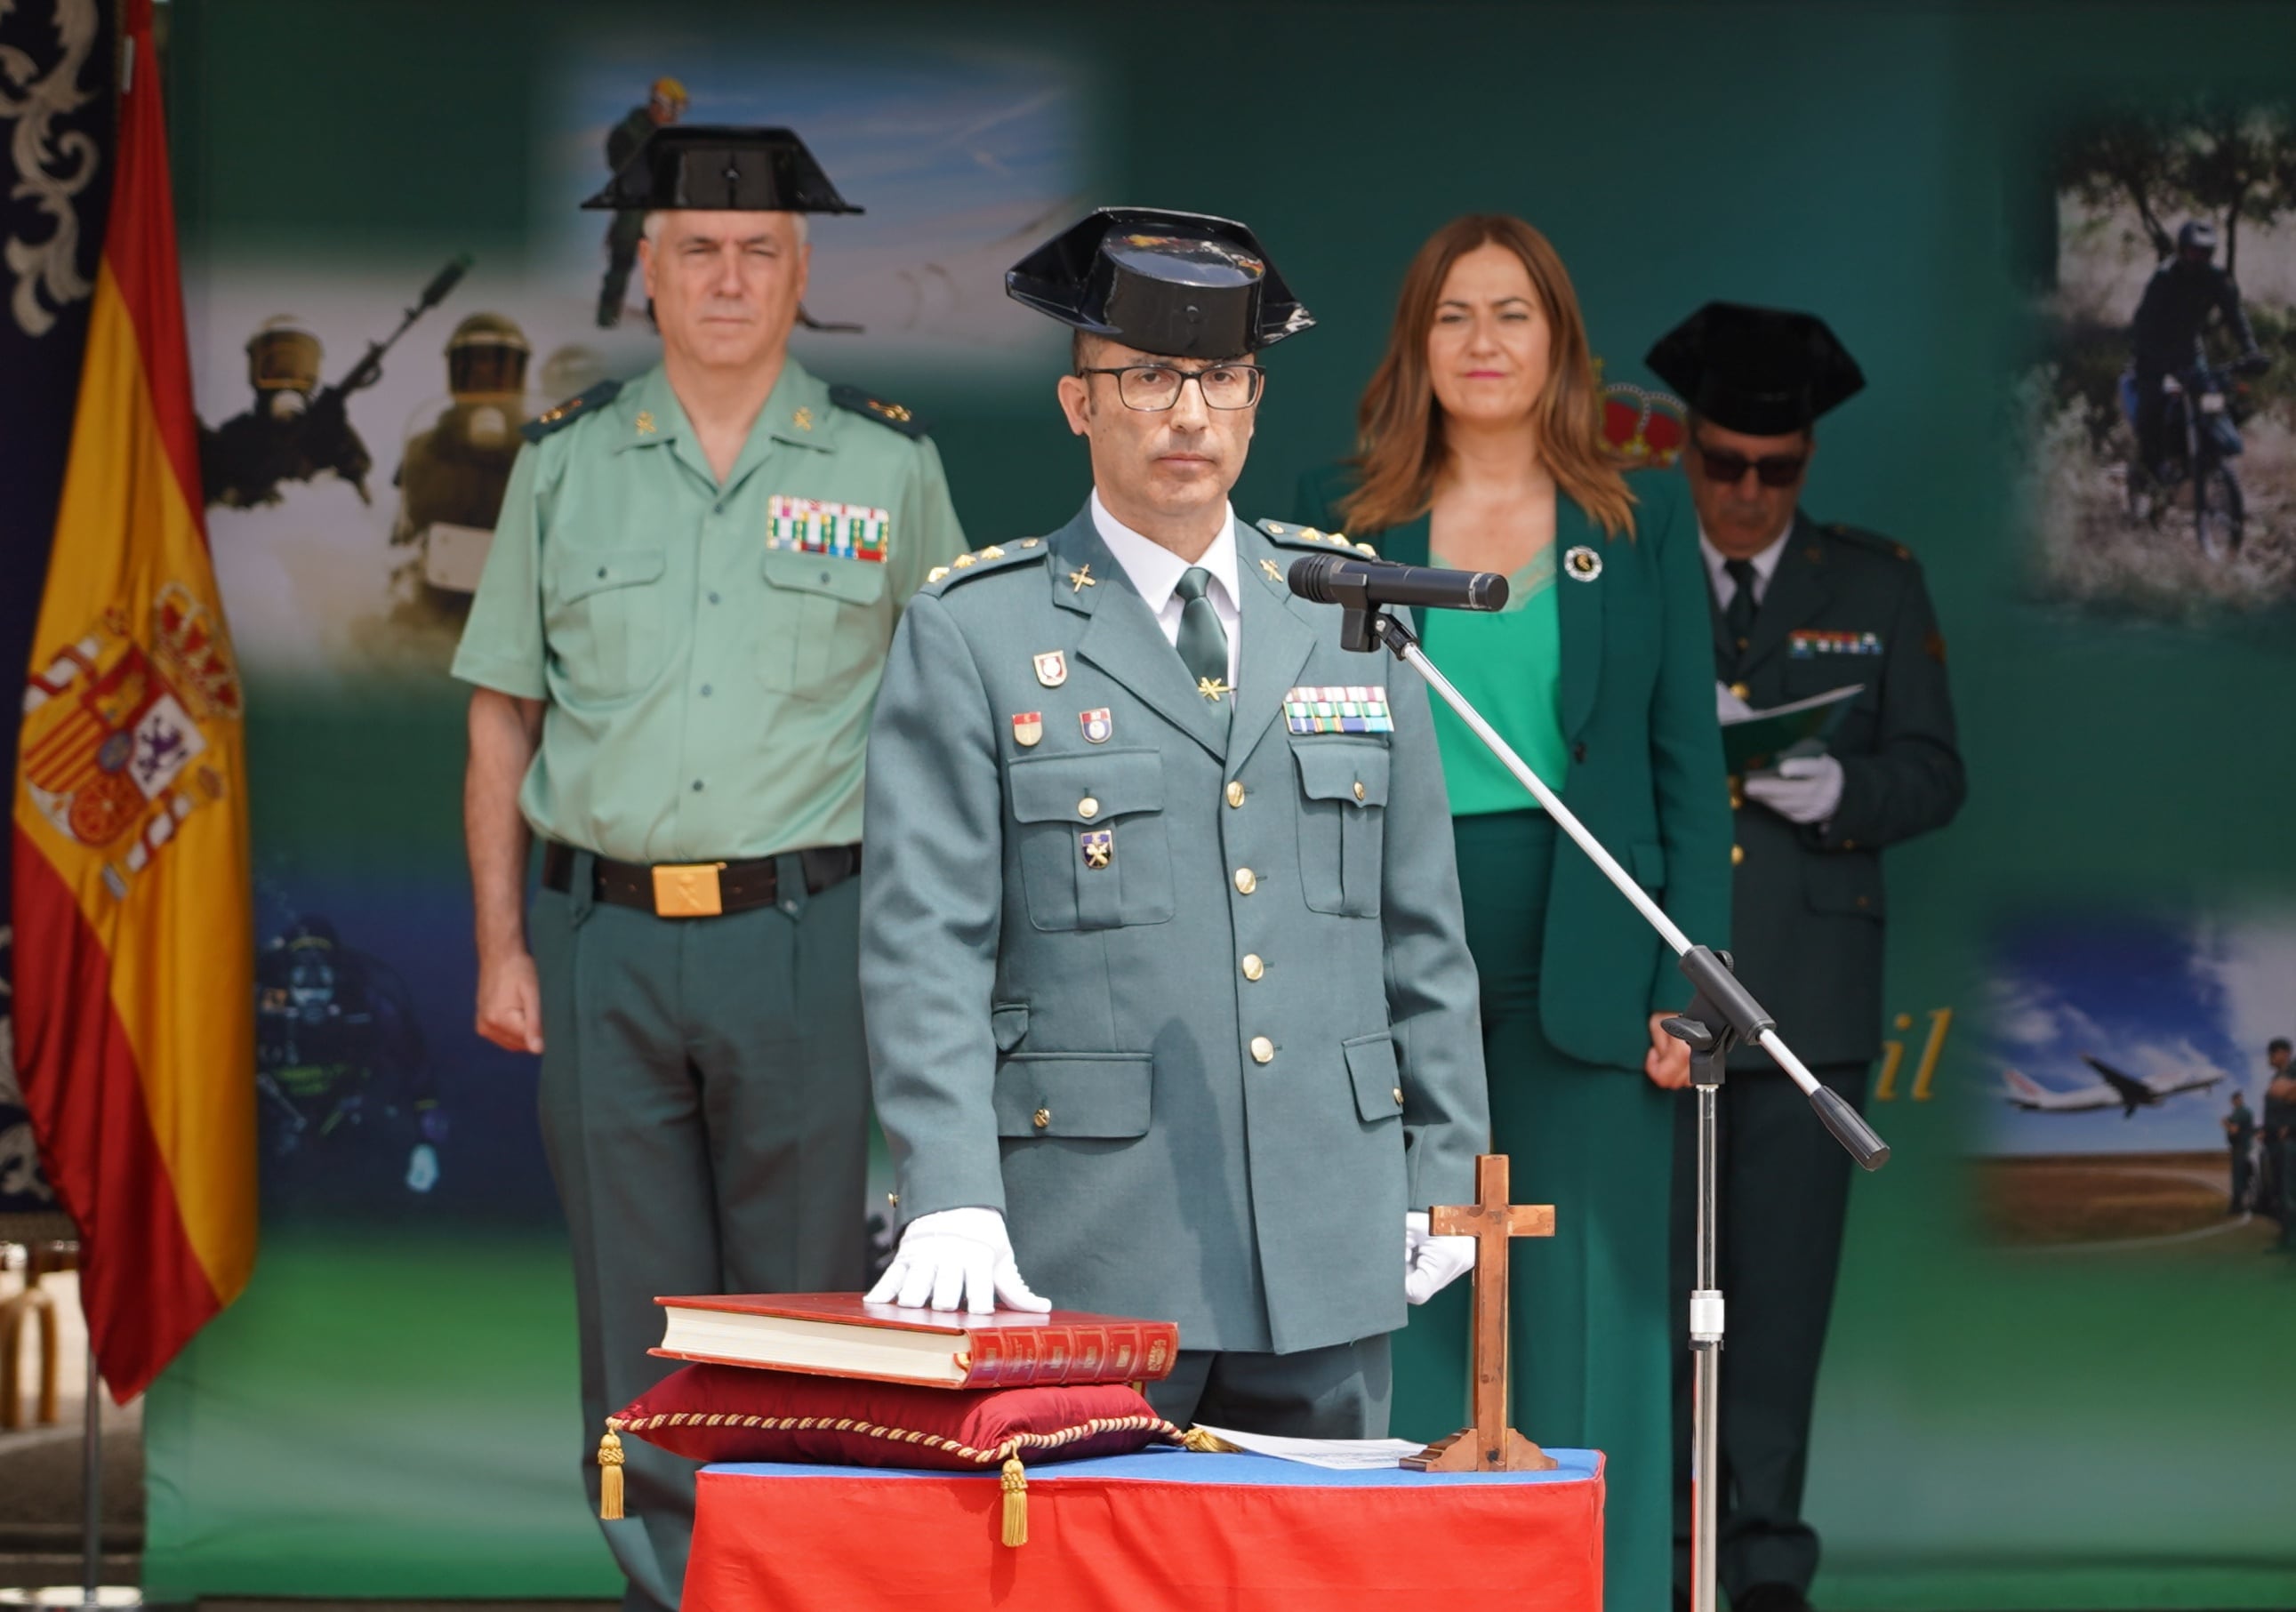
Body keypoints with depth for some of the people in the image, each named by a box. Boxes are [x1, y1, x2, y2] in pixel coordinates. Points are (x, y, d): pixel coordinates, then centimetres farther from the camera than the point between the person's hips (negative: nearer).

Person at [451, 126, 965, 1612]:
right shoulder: (565, 465, 8)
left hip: (805, 934, -1)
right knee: (638, 1323, 5)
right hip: (605, 941, 2)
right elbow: (503, 721, 11)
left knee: (803, 1313, 2)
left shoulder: (889, 467, 5)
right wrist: (502, 947, 4)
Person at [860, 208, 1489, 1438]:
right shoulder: (972, 635, 0)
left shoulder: (1348, 610, 13)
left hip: (1329, 1245, 4)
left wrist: (1444, 1169, 11)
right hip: (1086, 1256, -3)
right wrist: (952, 1201, -19)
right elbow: (925, 951, -7)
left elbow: (1422, 923, 16)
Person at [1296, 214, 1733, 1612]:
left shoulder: (1644, 523, 7)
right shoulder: (1342, 519, 9)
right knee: (1399, 1325, 3)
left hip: (1580, 970, -1)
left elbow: (1688, 763, 5)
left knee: (1586, 1315, 0)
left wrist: (1688, 985, -3)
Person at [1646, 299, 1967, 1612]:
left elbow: (1933, 775, 6)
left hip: (1812, 990, 0)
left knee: (1786, 1267, -2)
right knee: (1657, 1264, -1)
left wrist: (1841, 791, -14)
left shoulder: (1879, 588, 10)